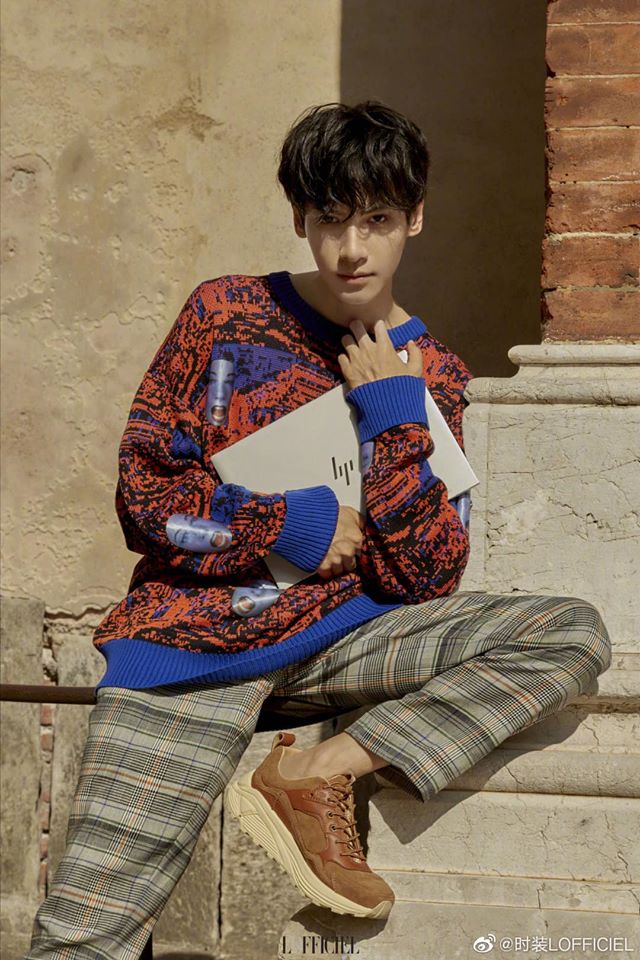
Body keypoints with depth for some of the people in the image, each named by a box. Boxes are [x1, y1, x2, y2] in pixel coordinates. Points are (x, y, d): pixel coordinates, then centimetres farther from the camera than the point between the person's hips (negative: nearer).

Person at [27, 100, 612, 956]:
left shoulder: (432, 374, 7)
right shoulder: (225, 314, 2)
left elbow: (427, 582, -2)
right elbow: (142, 494, -1)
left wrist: (393, 415, -8)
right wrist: (290, 528, -8)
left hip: (348, 631, 3)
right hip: (198, 630, -3)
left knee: (577, 634, -21)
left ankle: (317, 775, -20)